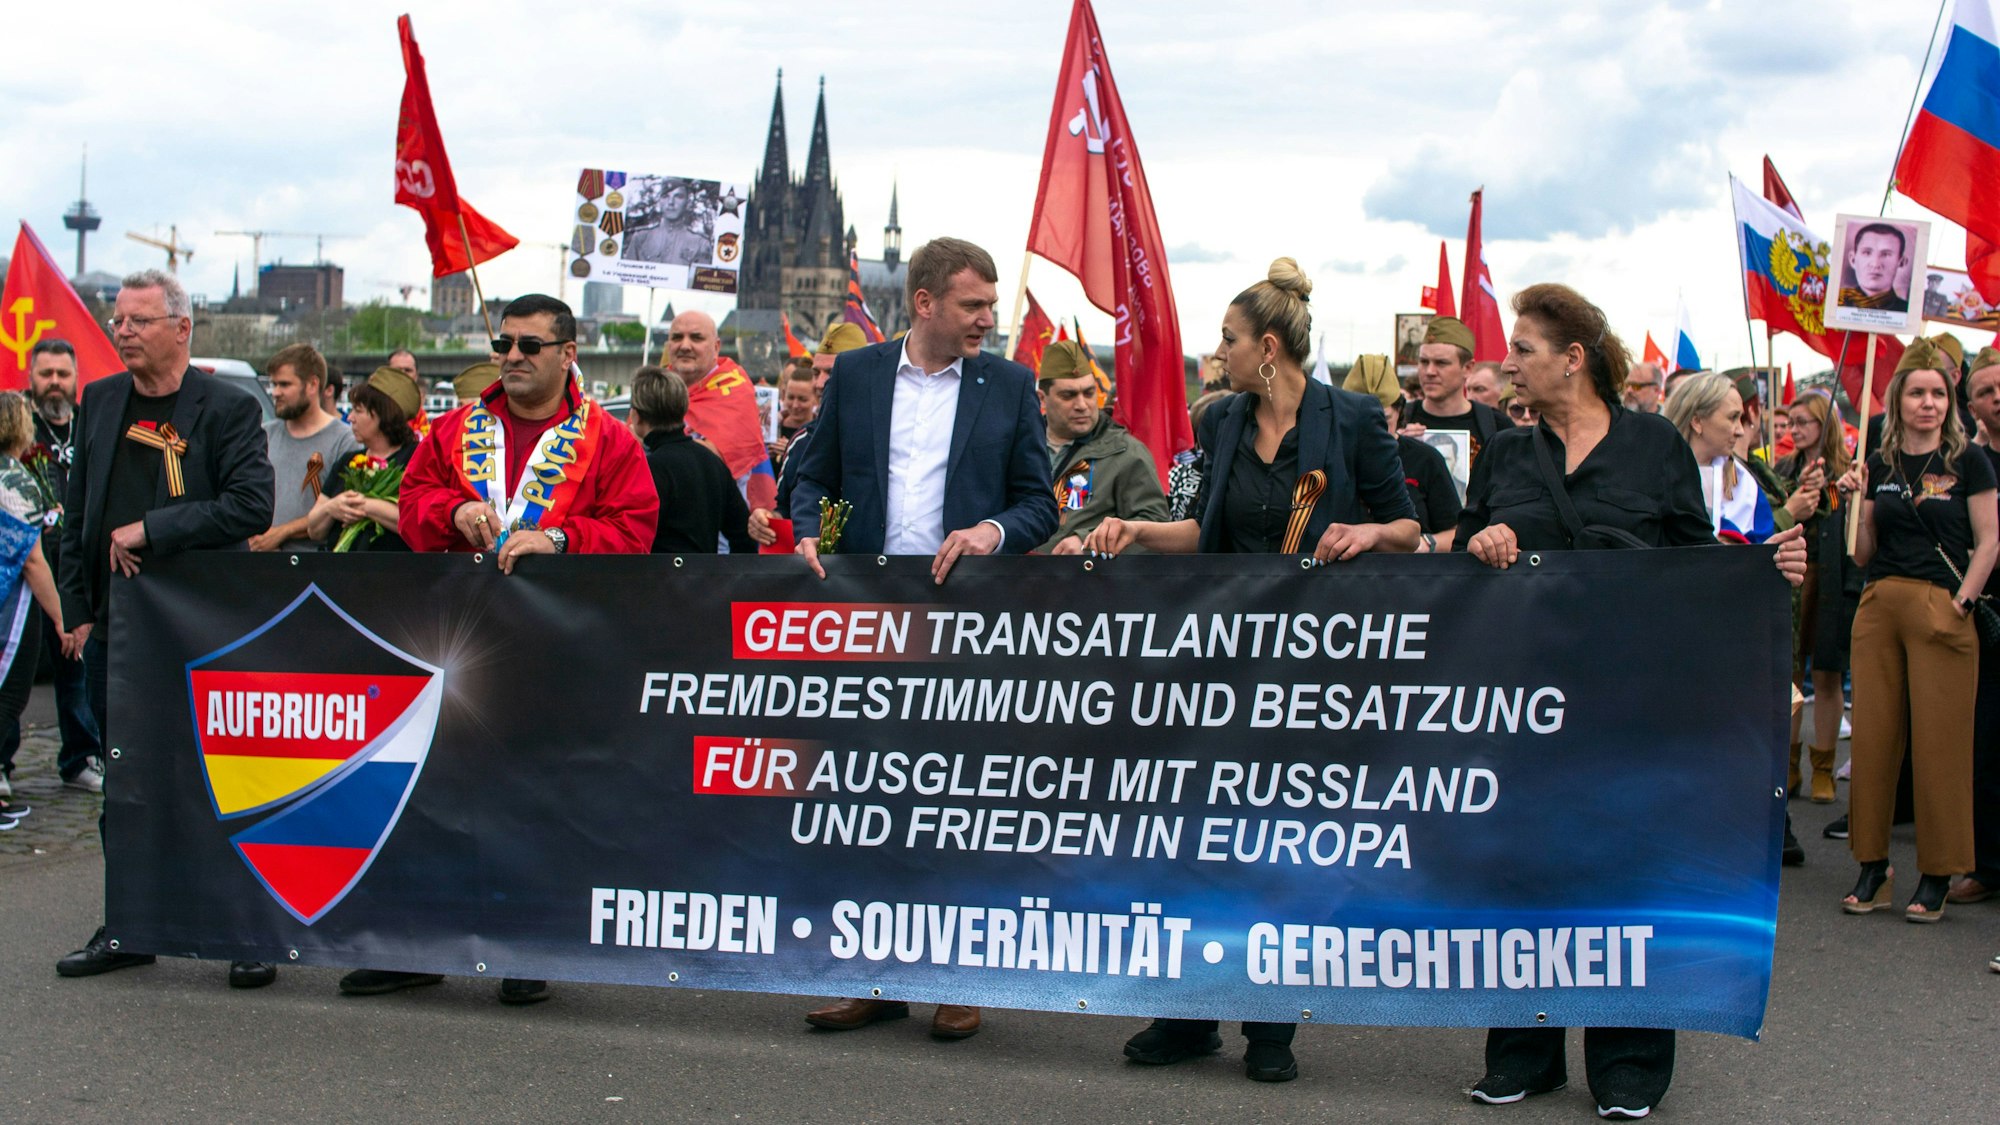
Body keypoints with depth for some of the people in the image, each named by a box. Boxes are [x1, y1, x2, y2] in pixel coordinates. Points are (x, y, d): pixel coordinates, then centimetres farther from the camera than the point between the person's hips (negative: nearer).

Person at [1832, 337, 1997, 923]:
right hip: (1879, 606, 4)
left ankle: (1937, 875, 5)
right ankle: (1872, 866, 11)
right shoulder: (1880, 463, 12)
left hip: (1940, 608, -4)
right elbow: (1864, 553, 12)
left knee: (1940, 743, -3)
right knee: (1873, 737, 2)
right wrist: (1859, 501, -2)